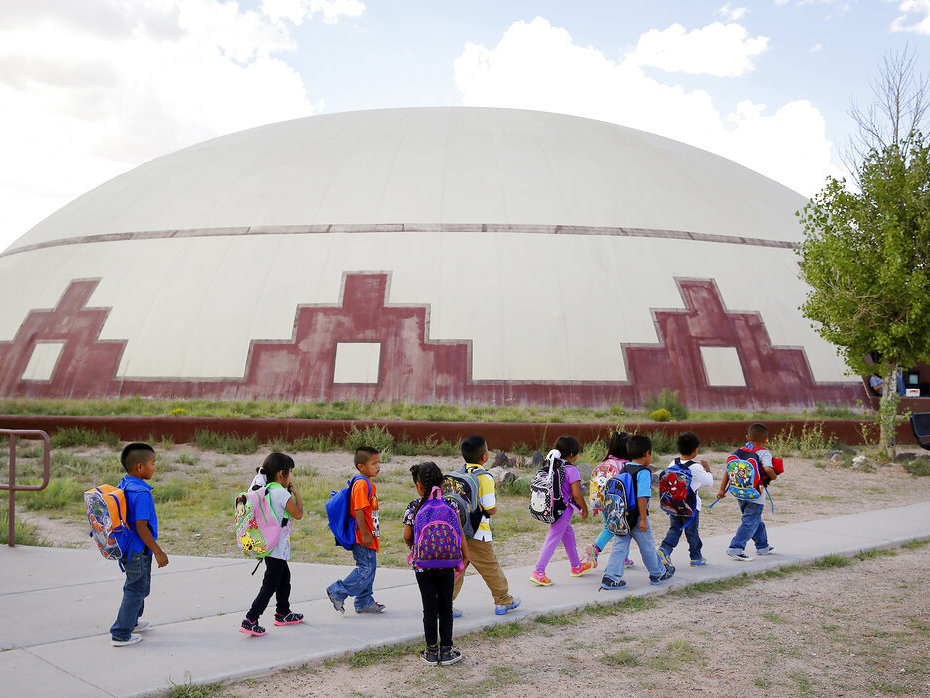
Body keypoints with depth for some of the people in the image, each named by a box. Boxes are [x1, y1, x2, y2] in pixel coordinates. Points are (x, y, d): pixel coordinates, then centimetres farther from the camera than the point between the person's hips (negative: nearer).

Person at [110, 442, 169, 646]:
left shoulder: (123, 486, 4)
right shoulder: (141, 493, -25)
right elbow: (141, 527, -26)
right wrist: (158, 552, -19)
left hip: (127, 548, 10)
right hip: (138, 551, -10)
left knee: (136, 587, 26)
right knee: (137, 589, 3)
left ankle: (132, 621, 42)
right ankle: (120, 634, 11)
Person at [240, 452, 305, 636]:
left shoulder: (266, 490, 7)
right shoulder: (282, 493, -20)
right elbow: (298, 514, -10)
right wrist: (296, 493, -4)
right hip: (277, 547, -10)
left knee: (284, 577, 24)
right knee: (270, 584, -5)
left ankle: (283, 614, 37)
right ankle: (250, 620, -8)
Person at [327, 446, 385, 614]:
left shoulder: (368, 484, 14)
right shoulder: (361, 484, -18)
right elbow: (358, 510, -23)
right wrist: (364, 535, -22)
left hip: (369, 537, 10)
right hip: (362, 538, -10)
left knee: (370, 568, 14)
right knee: (366, 569, -8)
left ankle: (365, 603, 22)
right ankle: (337, 592, 1)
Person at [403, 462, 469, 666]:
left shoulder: (413, 508, -7)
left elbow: (407, 538, -2)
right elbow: (459, 533, -1)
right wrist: (465, 557, 10)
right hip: (446, 564, 1)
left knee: (430, 608, 8)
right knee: (446, 607, 11)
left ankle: (432, 651, 16)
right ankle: (446, 650, 17)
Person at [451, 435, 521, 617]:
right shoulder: (485, 478, -16)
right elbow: (491, 509, -16)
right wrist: (494, 506, 5)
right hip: (477, 533, -6)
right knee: (491, 568, 11)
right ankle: (503, 601, 26)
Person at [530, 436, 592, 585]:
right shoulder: (571, 470, -17)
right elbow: (576, 494, -17)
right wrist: (585, 509, -2)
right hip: (563, 510, -9)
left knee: (568, 533, 24)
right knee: (553, 539, -5)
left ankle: (576, 566, 38)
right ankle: (538, 572, -7)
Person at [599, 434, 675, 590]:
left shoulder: (624, 470, 8)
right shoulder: (643, 472, -16)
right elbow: (642, 497, -21)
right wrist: (643, 519, -19)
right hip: (637, 517, -6)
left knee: (619, 547, 7)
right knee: (648, 547, 11)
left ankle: (610, 578, 0)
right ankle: (658, 574, 29)